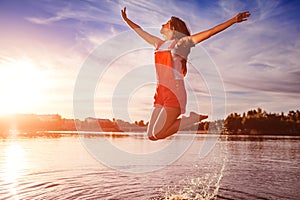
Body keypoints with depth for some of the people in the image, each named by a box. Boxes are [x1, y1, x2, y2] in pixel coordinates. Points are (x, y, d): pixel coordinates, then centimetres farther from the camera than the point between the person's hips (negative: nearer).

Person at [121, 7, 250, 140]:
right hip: (160, 92, 7)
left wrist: (233, 20, -8)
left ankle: (197, 117, 2)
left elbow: (210, 32, -2)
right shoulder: (160, 43, 19)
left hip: (175, 92, -7)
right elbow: (141, 32, 33)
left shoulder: (182, 42, 3)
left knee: (158, 135, -12)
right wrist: (126, 19, 42)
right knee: (150, 135, 4)